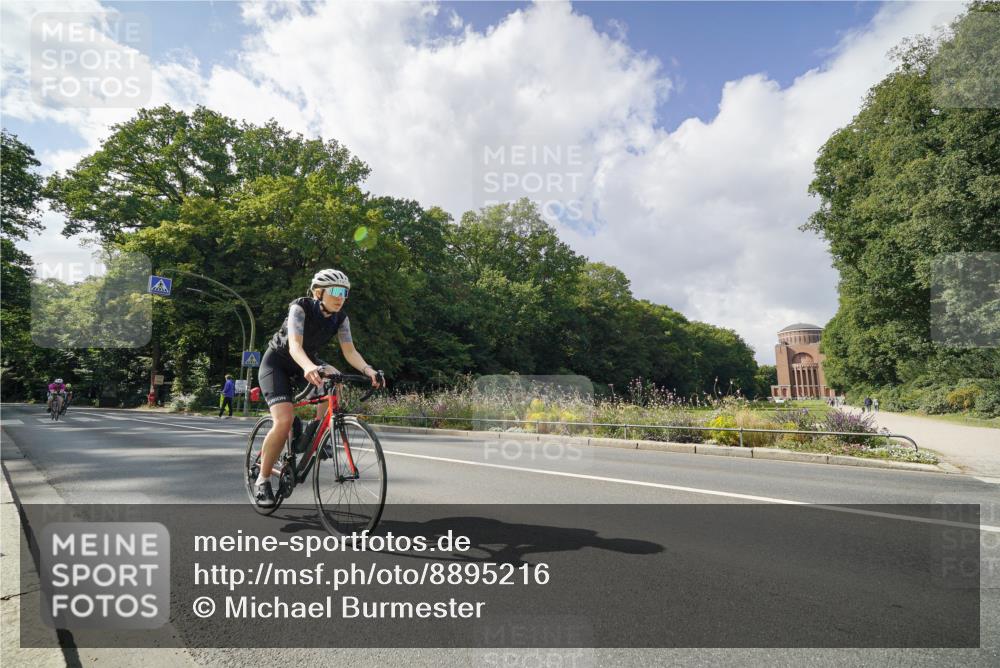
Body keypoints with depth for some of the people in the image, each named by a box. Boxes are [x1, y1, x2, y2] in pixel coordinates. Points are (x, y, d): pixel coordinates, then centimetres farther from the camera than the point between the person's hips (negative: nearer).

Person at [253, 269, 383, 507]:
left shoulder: (340, 318, -11)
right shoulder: (301, 307, -26)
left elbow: (350, 351, -18)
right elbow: (294, 345, -39)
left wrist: (368, 369, -39)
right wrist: (309, 368, -60)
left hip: (306, 362, 5)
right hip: (277, 363, -5)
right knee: (284, 420, -23)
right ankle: (262, 480, -5)